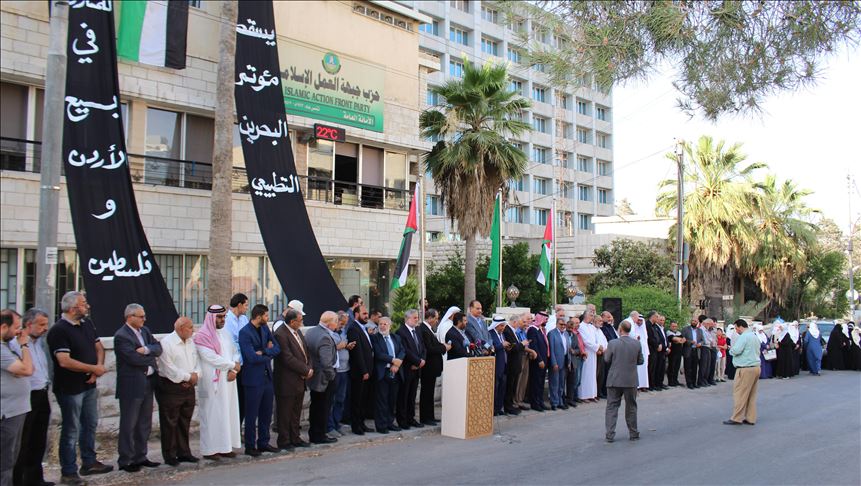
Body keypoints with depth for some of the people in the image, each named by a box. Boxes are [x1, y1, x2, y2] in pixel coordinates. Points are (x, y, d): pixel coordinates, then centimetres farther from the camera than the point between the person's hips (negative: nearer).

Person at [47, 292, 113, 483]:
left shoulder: (87, 324, 6)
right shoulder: (59, 330, -19)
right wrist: (94, 369, -17)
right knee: (71, 431, 2)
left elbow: (98, 347, 11)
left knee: (90, 424, 18)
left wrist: (98, 367, -9)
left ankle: (89, 462, 32)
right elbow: (64, 361, -26)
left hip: (89, 385, 8)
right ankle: (68, 472, 14)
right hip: (70, 388, -8)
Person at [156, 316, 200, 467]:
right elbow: (169, 368, -18)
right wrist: (189, 377, -13)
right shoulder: (166, 343, -14)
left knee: (185, 422, 14)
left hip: (188, 387, 7)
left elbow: (197, 362, 12)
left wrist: (195, 376, -8)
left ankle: (184, 453, 23)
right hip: (171, 388, -7)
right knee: (170, 423, 2)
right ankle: (169, 455, 12)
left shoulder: (191, 342, 10)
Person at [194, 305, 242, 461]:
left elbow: (235, 352, 12)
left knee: (229, 412, 8)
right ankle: (210, 449, 5)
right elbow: (212, 358, -16)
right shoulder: (202, 336, -9)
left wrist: (234, 371, -6)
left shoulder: (226, 333, 13)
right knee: (212, 414, -3)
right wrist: (233, 365, -9)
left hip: (228, 380, 7)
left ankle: (225, 446, 16)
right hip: (212, 382, -7)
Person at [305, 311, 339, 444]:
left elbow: (307, 352, 14)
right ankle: (320, 436, 13)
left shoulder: (310, 331, 4)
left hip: (313, 376, 9)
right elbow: (326, 362, -28)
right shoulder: (325, 337, -26)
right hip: (324, 379, -9)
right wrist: (331, 376, -15)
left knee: (315, 406, 18)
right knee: (323, 408, 4)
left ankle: (313, 434, 28)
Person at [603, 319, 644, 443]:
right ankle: (633, 433, 23)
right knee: (631, 407, 15)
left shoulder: (612, 343, -12)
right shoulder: (637, 344, -5)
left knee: (612, 407, 5)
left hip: (615, 380, -2)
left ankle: (609, 435, 2)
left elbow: (606, 360, -3)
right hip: (631, 380, 2)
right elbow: (640, 361, 3)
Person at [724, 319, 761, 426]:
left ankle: (736, 418, -1)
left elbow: (736, 351, -20)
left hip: (745, 369, -9)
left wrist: (731, 348, 1)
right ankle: (750, 418, 14)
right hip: (756, 367, 9)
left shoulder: (743, 337, -13)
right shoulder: (755, 337, 17)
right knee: (752, 395, 12)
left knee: (740, 394, -4)